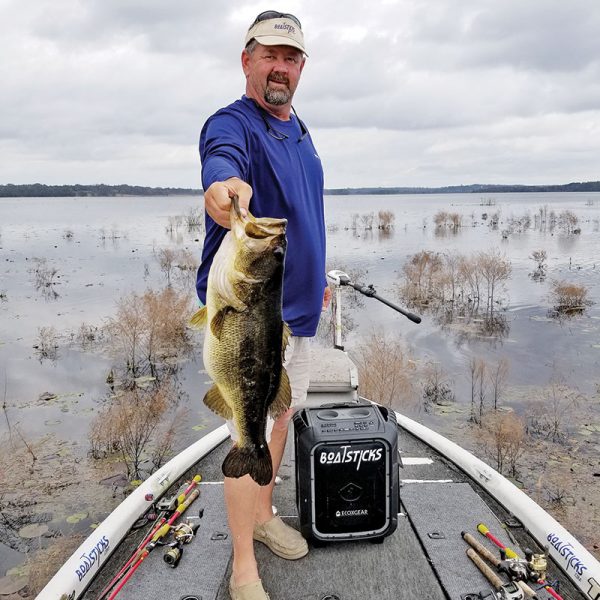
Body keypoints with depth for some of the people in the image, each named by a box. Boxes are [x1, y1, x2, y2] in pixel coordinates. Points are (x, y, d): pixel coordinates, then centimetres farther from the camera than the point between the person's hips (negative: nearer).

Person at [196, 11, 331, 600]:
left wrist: (316, 274, 24)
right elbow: (221, 165, -39)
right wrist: (225, 187, -62)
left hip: (298, 306, 9)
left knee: (281, 416, 19)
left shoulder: (298, 130, 14)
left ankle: (262, 514, 40)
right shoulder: (231, 124, -14)